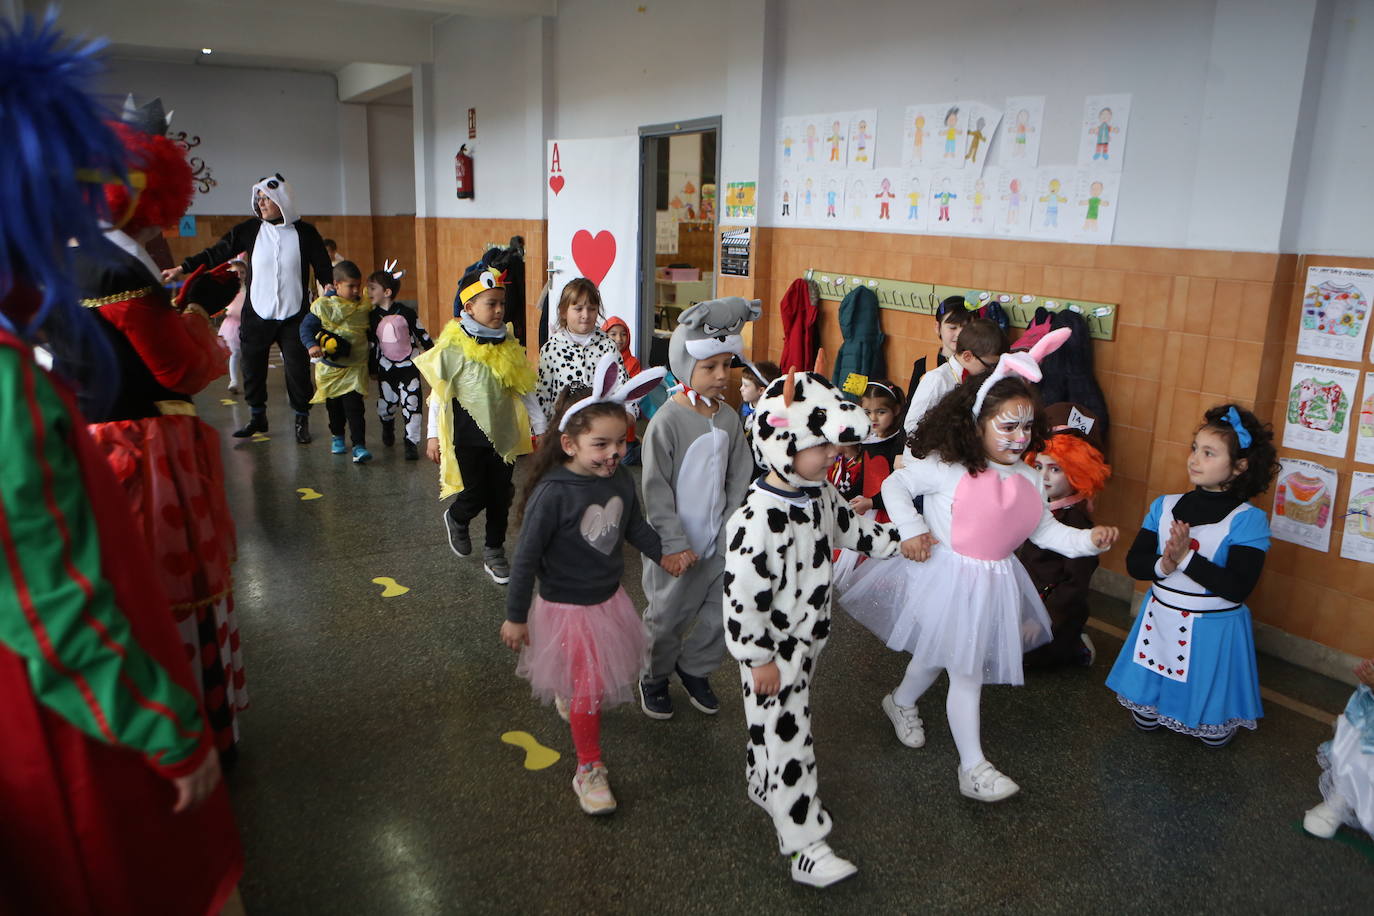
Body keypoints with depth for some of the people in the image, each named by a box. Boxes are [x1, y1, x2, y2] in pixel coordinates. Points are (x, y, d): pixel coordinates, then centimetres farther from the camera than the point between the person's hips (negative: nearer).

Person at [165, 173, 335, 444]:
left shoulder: (305, 232, -1)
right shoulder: (250, 229, 2)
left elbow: (322, 265, 4)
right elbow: (217, 253, 2)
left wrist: (328, 285, -16)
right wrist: (182, 269, -4)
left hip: (294, 316, -2)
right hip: (256, 314, 2)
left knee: (298, 368, -2)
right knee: (252, 367, 9)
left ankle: (302, 419, 15)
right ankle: (257, 417, 26)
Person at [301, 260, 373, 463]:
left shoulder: (365, 307, 1)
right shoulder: (323, 306, -6)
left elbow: (371, 332, 16)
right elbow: (306, 326, -6)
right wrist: (311, 345, -21)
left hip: (355, 366, -1)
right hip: (329, 366, 1)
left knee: (354, 406, -12)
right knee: (334, 405, 16)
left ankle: (359, 446, -15)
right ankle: (337, 437, 38)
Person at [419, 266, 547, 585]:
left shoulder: (509, 345, 3)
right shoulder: (453, 347, -11)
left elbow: (525, 390, 8)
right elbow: (439, 393, -6)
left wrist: (540, 427, 8)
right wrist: (434, 436, -5)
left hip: (504, 433, 4)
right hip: (469, 435, -4)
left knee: (501, 496, 8)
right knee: (476, 494, 1)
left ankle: (494, 552, 25)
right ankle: (456, 519, 36)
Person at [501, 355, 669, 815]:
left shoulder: (621, 479, -10)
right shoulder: (553, 493, -28)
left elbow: (635, 528, 10)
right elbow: (526, 557, -19)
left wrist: (664, 554, -1)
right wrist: (516, 616, -13)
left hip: (610, 597, 6)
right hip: (567, 606, -6)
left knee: (607, 671, 26)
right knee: (589, 689, 3)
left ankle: (567, 696, 59)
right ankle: (589, 770, 24)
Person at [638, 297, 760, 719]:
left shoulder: (729, 418, 2)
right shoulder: (667, 421, -16)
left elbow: (740, 477, 7)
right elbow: (656, 490, -15)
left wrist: (732, 530, -1)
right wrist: (674, 545, -16)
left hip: (720, 542, 5)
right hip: (679, 545, -5)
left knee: (725, 611, 10)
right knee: (669, 616, 10)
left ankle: (693, 668, 35)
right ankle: (654, 678, 35)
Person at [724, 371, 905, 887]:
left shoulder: (819, 496, -3)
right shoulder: (758, 519, -31)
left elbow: (849, 528, 18)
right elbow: (742, 595, -27)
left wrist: (898, 542, 15)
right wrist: (759, 659, -20)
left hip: (808, 636, 9)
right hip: (774, 649, -8)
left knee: (779, 726, 25)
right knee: (784, 737, 2)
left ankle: (764, 789, 48)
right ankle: (806, 848, 11)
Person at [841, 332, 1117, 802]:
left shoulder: (1027, 479, 1)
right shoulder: (945, 467, -17)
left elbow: (1045, 530, 5)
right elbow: (895, 485, -8)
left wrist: (1088, 539, -9)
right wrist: (913, 530, -15)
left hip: (995, 583, 6)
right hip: (949, 581, -6)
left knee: (936, 653, 23)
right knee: (967, 672, -4)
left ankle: (902, 703, 51)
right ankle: (973, 769, 7)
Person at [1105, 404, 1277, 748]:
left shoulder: (1249, 519, -15)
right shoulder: (1164, 506, -2)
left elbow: (1238, 588, -23)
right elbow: (1134, 562, -4)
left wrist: (1186, 558, -28)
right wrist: (1163, 565, -24)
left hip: (1213, 630, -4)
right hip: (1160, 620, 4)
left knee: (1214, 734, 11)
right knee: (1145, 717, 14)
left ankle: (1220, 719, 41)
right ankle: (1158, 718, 44)